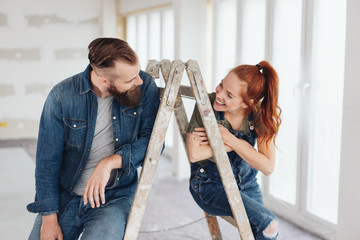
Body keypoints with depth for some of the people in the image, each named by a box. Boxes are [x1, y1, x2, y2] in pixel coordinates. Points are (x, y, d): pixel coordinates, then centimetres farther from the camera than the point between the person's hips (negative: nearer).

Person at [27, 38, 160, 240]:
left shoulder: (145, 85, -11)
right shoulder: (62, 96, -13)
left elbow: (152, 141, -10)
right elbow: (47, 160, -7)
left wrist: (109, 162, -25)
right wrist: (49, 217, -9)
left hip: (114, 198, -1)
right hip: (64, 198, 1)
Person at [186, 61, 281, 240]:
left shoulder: (259, 114, -14)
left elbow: (268, 167, -19)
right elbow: (194, 154, -27)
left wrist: (229, 139, -24)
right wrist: (239, 144, -24)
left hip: (246, 183, 4)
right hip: (209, 185, -4)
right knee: (267, 224, -22)